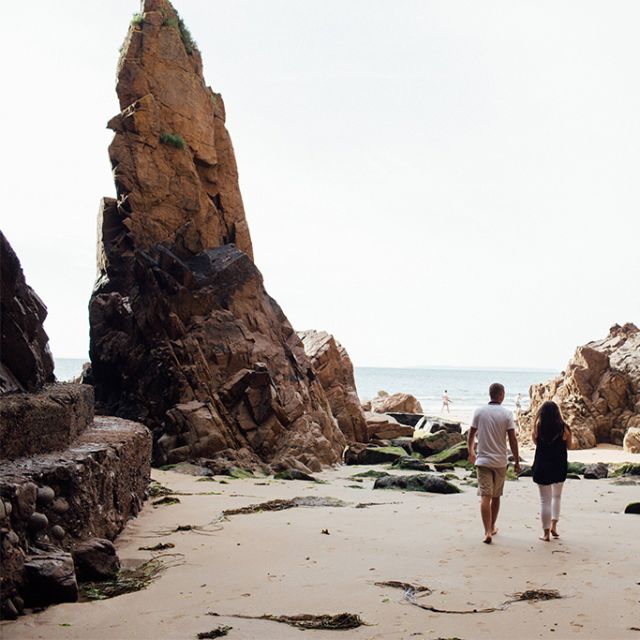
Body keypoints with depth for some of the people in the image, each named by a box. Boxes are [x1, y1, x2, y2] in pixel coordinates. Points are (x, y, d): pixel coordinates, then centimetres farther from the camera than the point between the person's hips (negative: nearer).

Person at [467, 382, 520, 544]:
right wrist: (517, 461, 2)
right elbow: (512, 440, -7)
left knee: (485, 497, -5)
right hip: (500, 461, 1)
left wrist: (471, 452, 22)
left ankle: (487, 532, -16)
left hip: (483, 460, 0)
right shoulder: (507, 414, -6)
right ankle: (492, 528, 30)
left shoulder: (479, 411, -2)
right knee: (496, 497, 16)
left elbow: (471, 435, 5)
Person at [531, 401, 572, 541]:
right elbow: (569, 446, 3)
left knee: (545, 500, 7)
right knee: (556, 496, 23)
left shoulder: (538, 427, -10)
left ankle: (546, 532, 8)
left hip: (542, 468, -1)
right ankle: (554, 526, 16)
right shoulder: (563, 427, -10)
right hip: (559, 467, 1)